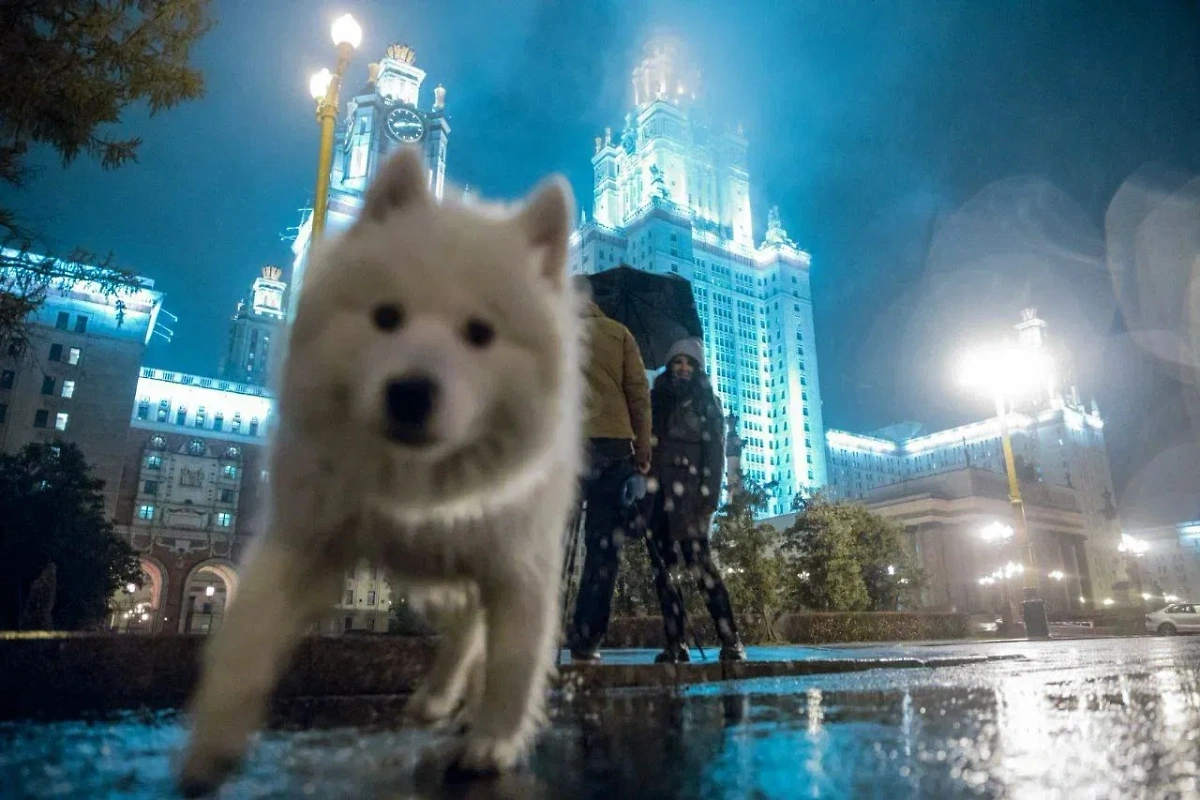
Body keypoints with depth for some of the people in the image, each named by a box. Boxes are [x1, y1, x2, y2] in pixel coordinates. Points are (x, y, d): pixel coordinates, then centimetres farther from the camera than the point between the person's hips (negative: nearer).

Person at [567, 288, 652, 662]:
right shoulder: (619, 333, 17)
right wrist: (643, 452, 7)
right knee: (603, 546, 1)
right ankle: (586, 640, -4)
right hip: (614, 445, 0)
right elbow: (639, 394, 8)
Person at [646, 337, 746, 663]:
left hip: (688, 490, -4)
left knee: (698, 558, -17)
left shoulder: (706, 402, 12)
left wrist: (710, 497, -10)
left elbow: (715, 453, 3)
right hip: (656, 492, 4)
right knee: (661, 565, -1)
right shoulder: (656, 400, 20)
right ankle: (675, 643, 3)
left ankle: (731, 641, -16)